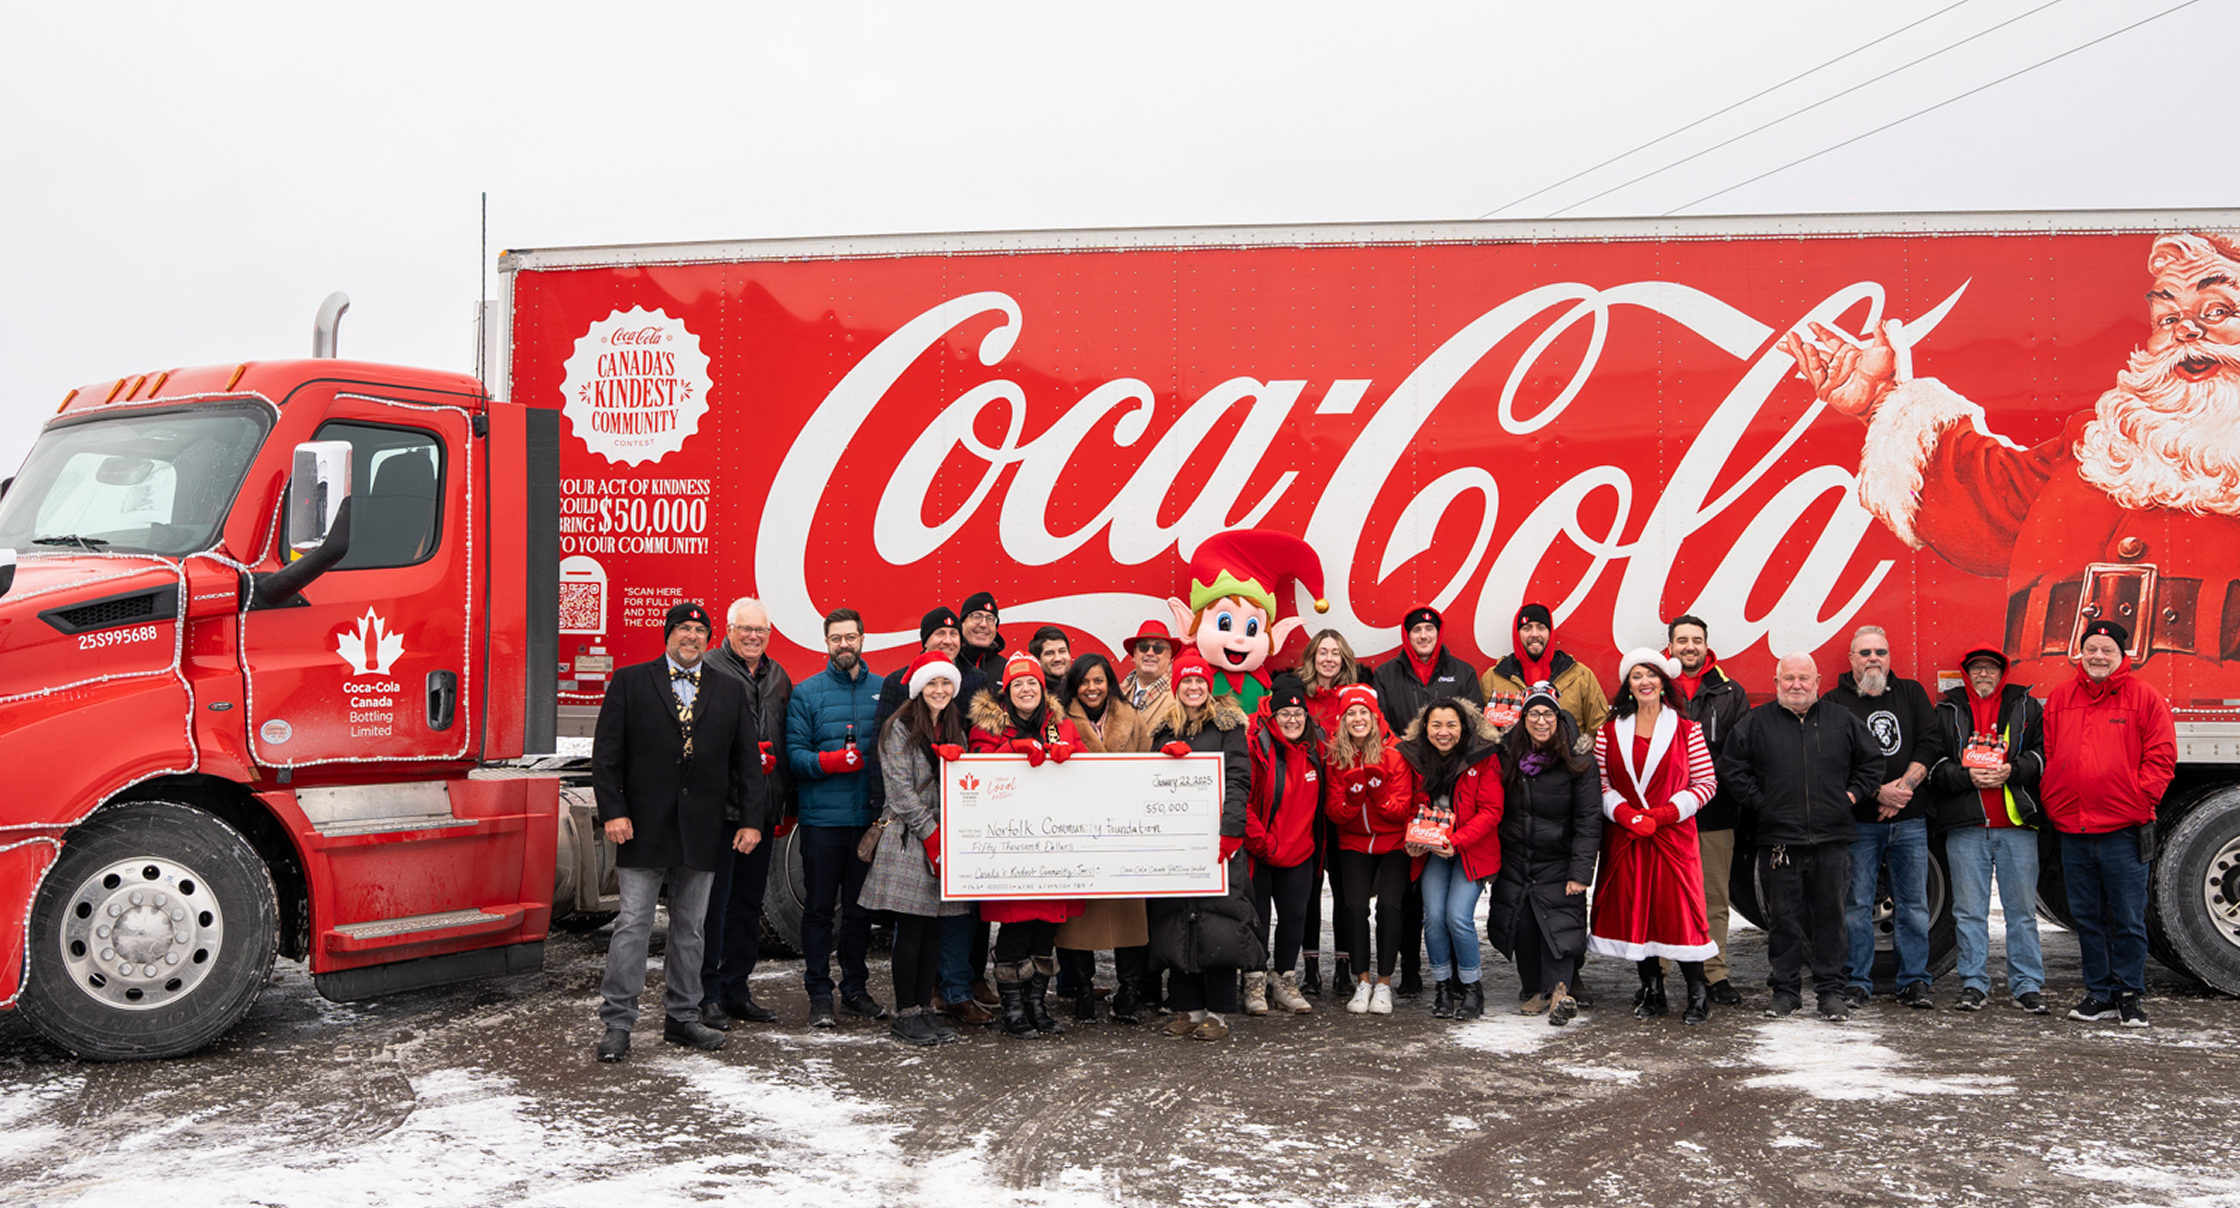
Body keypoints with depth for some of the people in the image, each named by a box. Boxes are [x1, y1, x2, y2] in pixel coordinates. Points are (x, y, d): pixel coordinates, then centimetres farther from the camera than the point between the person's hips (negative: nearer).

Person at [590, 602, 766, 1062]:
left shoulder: (729, 691, 10)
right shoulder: (630, 683, 2)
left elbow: (748, 759, 9)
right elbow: (607, 753, -2)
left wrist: (751, 818, 1)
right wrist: (613, 811, -11)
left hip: (702, 830, 3)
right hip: (643, 827, -3)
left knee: (689, 928, 11)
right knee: (633, 924, -2)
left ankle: (681, 1018, 21)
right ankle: (617, 1024, 5)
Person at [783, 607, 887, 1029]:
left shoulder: (884, 690, 9)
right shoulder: (806, 693, 2)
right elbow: (794, 753, -4)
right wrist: (830, 761, -19)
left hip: (869, 817, 3)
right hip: (822, 818, -2)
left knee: (860, 909, 11)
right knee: (819, 910, 2)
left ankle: (855, 988, 22)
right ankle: (819, 995, 10)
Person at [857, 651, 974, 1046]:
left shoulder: (954, 731, 16)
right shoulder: (900, 728, -5)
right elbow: (900, 789, -11)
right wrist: (930, 833, -14)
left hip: (945, 837, 6)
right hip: (909, 839, -6)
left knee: (934, 927, 7)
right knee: (910, 928, -5)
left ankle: (925, 1007, 14)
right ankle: (905, 1013, 1)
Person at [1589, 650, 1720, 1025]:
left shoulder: (1687, 731, 2)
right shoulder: (1609, 732, 7)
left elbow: (1706, 783, 0)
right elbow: (1600, 784, 6)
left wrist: (1665, 813, -11)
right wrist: (1624, 812, -12)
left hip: (1674, 835, -2)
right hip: (1624, 836, 2)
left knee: (1678, 907, -7)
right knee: (1633, 908, 4)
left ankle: (1698, 993, 8)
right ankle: (1652, 992, 17)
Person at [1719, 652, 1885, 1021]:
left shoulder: (1843, 721, 9)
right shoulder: (1756, 723, 3)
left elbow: (1871, 761, 17)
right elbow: (1731, 769, 5)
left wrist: (1850, 796, 6)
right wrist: (1759, 803, -2)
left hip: (1831, 840, 1)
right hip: (1778, 839, -1)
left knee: (1831, 917, 5)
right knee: (1783, 919, 3)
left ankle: (1831, 990, 15)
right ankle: (1785, 990, 13)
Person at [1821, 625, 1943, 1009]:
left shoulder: (1912, 693, 11)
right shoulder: (1836, 701, 1)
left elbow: (1928, 744, 2)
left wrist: (1904, 786, -11)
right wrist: (1877, 791, -15)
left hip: (1910, 819, 3)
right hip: (1859, 820, -3)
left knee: (1913, 902, 6)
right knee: (1857, 904, 1)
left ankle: (1914, 981, 14)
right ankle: (1857, 982, 9)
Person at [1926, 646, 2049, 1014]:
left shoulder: (2027, 707, 11)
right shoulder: (1946, 711, 9)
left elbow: (2045, 753, 4)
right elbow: (1931, 764, 4)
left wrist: (2013, 770, -12)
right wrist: (1966, 776, -11)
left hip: (2017, 825, 0)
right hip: (1965, 826, 0)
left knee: (2022, 910, 3)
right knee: (1969, 911, 4)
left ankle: (2027, 985, 11)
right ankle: (1974, 984, 11)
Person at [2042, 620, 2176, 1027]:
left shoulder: (2145, 697, 0)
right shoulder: (2059, 698, 11)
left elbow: (2161, 757, -2)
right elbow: (2048, 755, 15)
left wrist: (2139, 799, -10)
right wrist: (2052, 803, 5)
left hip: (2123, 830, -4)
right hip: (2073, 830, 4)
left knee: (2128, 919, 2)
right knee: (2087, 918, 10)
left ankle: (2129, 994, 14)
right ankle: (2100, 994, 19)